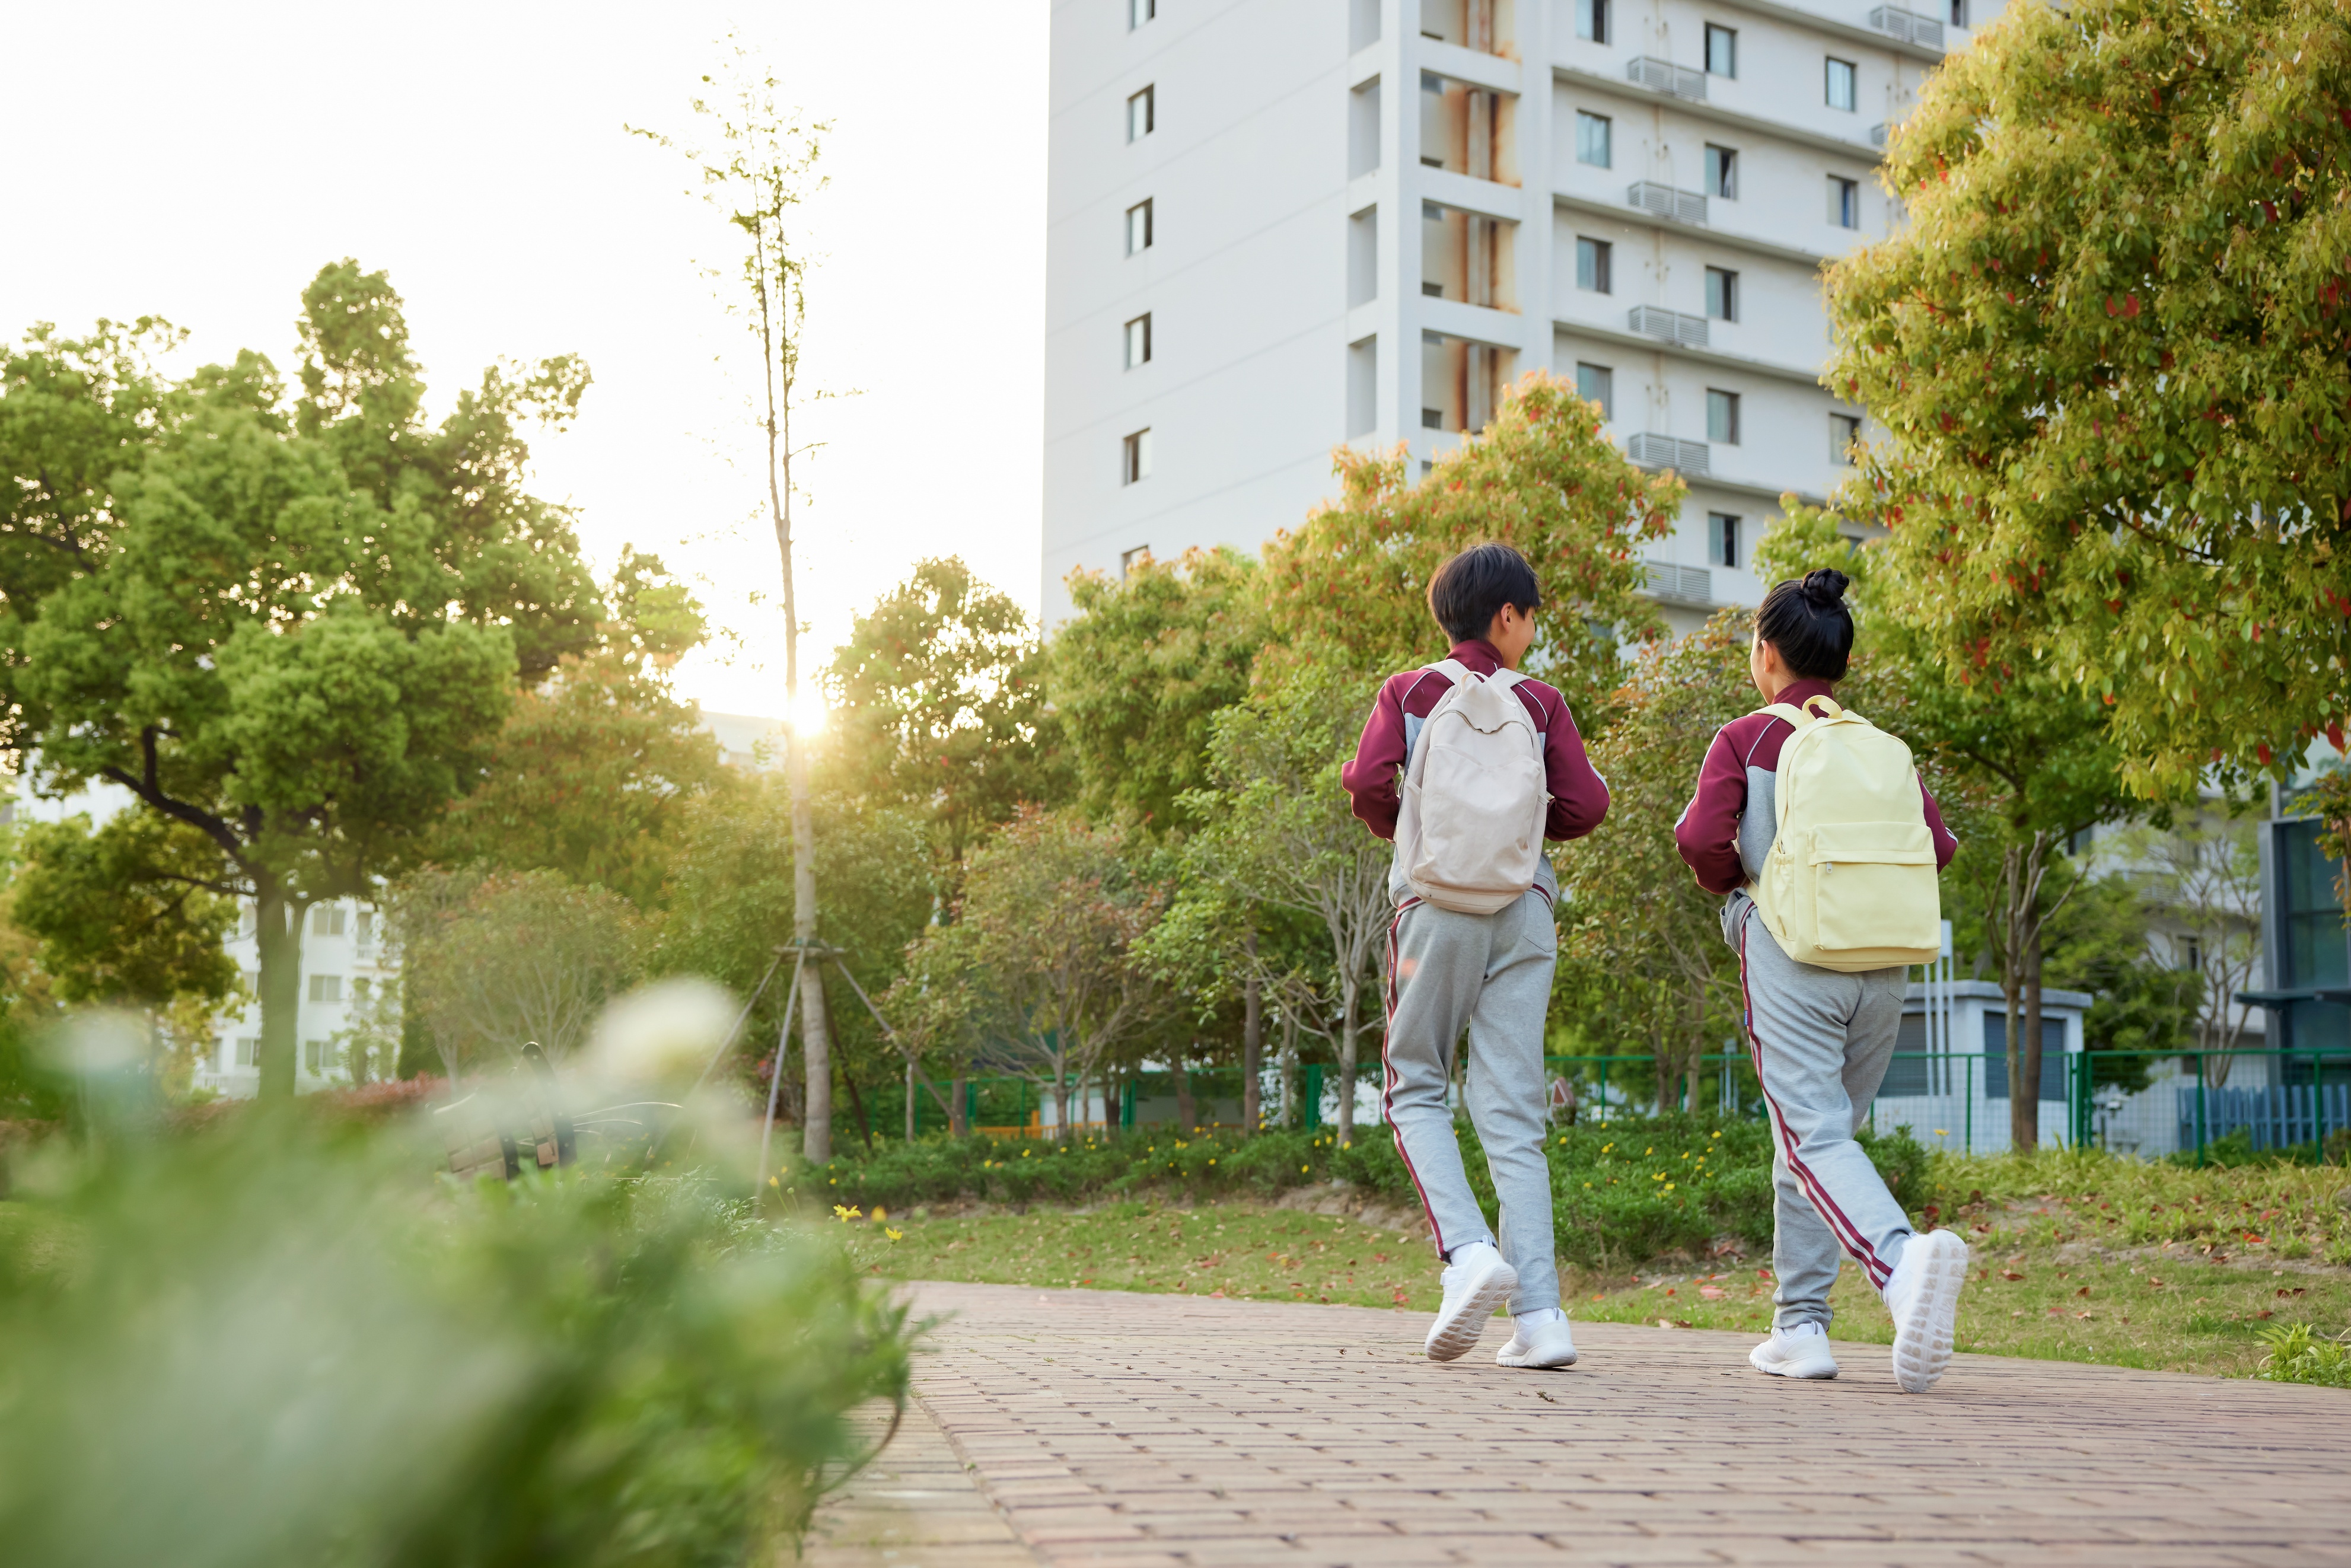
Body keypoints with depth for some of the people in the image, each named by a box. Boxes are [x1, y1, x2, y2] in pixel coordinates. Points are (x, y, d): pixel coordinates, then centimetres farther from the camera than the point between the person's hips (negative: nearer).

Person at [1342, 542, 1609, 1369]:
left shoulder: (1409, 691, 7)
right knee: (1511, 1110, 1)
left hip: (1436, 903, -1)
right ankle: (1538, 1314, -6)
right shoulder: (1540, 702, 9)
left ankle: (1467, 1248, -14)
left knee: (1415, 1089, 10)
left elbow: (1368, 779, -7)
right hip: (1524, 908, 1)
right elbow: (1585, 804, 0)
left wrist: (1400, 830, 12)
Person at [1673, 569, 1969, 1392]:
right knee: (1826, 1132, 15)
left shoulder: (1746, 740, 2)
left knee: (1816, 1138, -11)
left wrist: (1733, 882, 9)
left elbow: (1701, 837, -12)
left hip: (1790, 955, -5)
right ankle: (1800, 1324, 16)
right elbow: (1937, 846, 3)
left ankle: (1904, 1259, -39)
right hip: (1880, 963, 5)